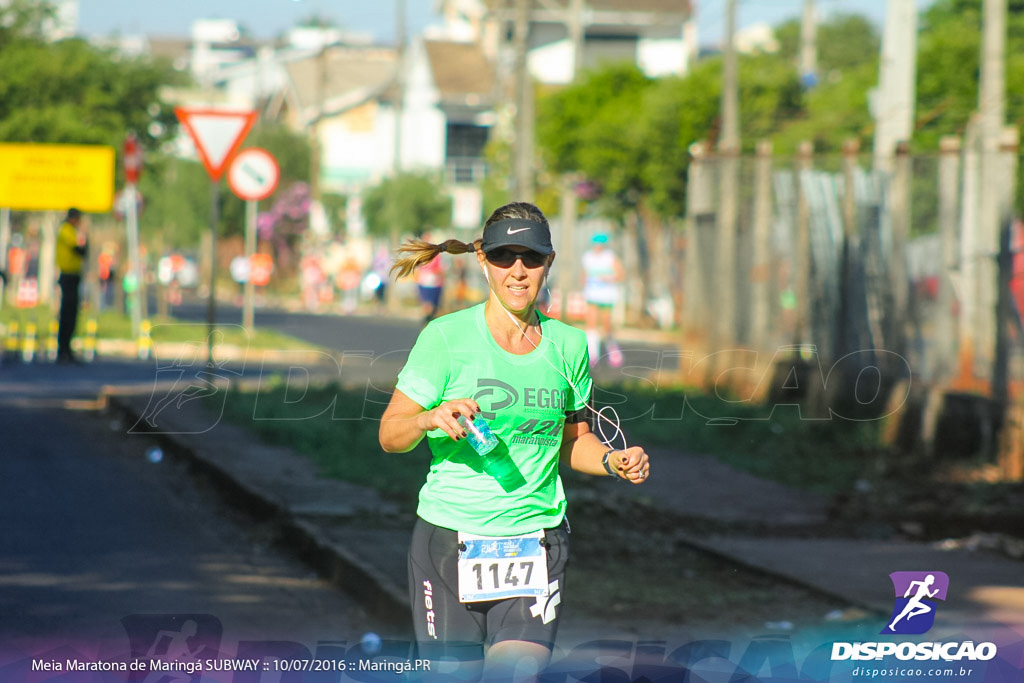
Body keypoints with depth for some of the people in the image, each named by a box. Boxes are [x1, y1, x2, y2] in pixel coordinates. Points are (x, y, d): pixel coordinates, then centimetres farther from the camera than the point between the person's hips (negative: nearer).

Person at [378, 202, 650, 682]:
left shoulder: (568, 344, 7)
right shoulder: (447, 336, -5)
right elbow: (390, 435, -5)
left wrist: (613, 461, -1)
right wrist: (431, 418, -26)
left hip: (538, 537, 2)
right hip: (450, 538, -2)